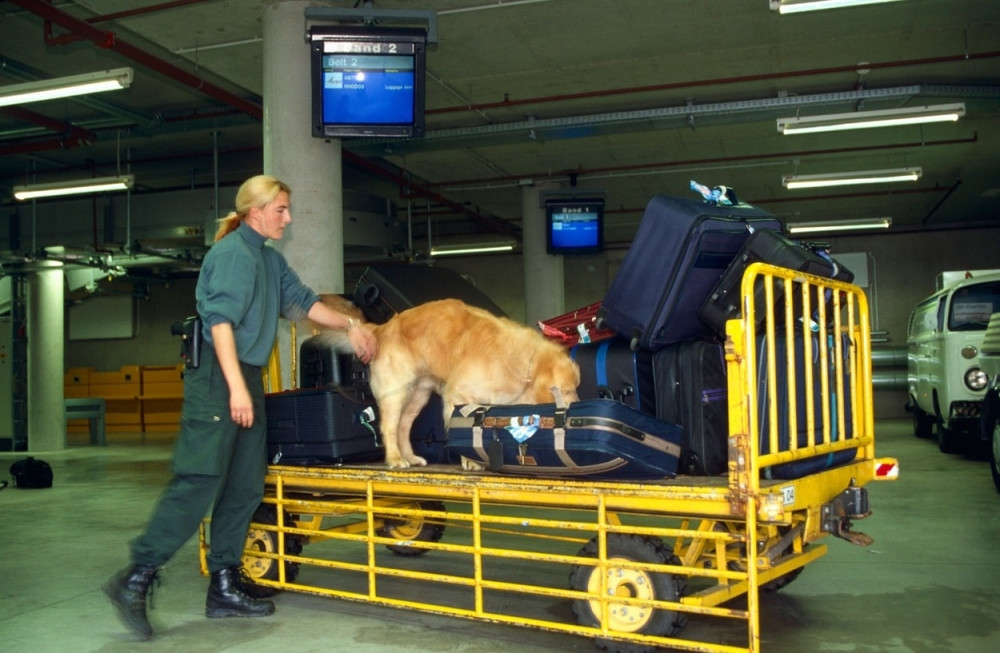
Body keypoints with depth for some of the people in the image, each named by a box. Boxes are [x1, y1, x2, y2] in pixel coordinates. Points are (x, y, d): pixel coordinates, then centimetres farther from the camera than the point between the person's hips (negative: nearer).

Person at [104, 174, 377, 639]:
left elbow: (301, 301, 26)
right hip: (219, 379, -10)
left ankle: (224, 589, 16)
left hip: (247, 378, 10)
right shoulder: (233, 252, -10)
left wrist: (350, 325, 21)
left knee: (245, 488, 8)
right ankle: (135, 579, -4)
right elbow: (221, 320, -18)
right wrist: (236, 387, -23)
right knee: (198, 482, -13)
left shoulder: (271, 259, 19)